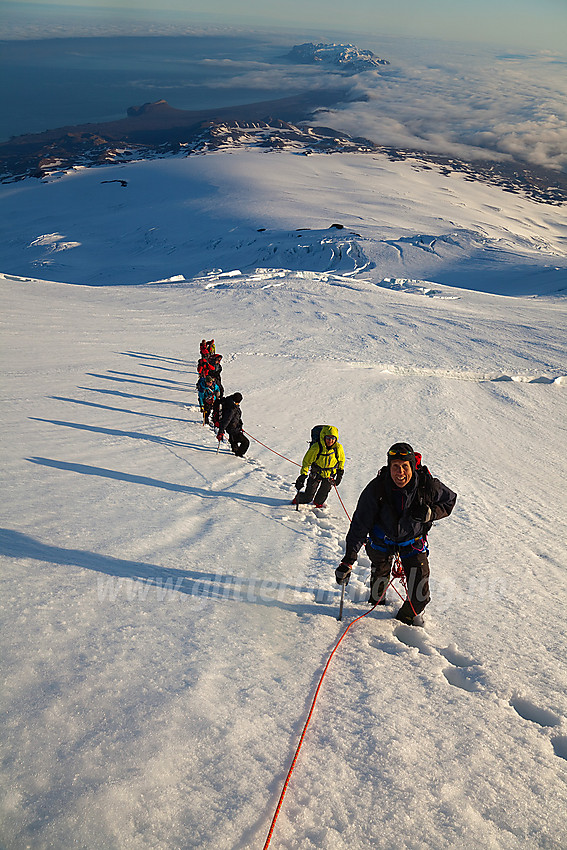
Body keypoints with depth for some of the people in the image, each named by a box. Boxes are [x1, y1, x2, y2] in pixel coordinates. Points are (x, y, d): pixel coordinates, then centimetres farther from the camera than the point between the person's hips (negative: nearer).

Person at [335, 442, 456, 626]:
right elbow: (360, 524, -25)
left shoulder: (428, 485, -26)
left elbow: (450, 500, -5)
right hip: (381, 539, 0)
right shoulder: (376, 488, -29)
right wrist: (348, 559, -31)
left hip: (412, 540, 1)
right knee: (379, 576, 20)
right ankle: (376, 600, 54)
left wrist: (430, 513, -27)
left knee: (419, 592, -3)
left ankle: (410, 615, 29)